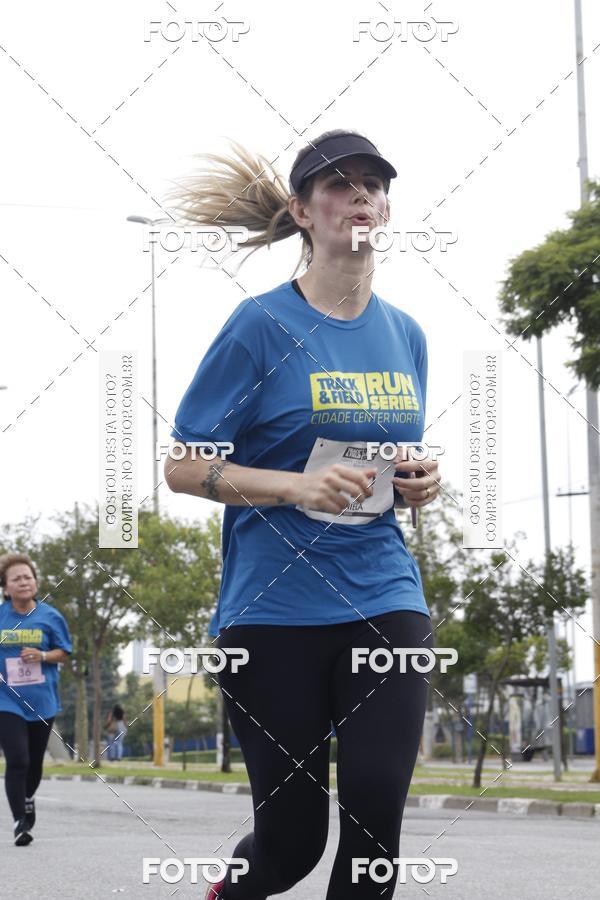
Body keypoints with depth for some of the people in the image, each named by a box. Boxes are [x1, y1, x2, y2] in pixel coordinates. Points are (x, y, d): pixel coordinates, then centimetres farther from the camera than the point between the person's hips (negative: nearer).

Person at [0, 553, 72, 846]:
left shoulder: (50, 616, -2)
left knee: (35, 761, 15)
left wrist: (42, 656, -16)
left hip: (42, 702, 2)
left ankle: (28, 799, 45)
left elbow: (63, 652, 3)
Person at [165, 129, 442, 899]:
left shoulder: (405, 335, 10)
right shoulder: (263, 325, -6)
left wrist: (420, 482, -2)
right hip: (275, 609, -4)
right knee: (293, 838, 4)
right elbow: (181, 467, -7)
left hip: (384, 599, 4)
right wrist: (297, 487, -21)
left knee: (375, 821, -6)